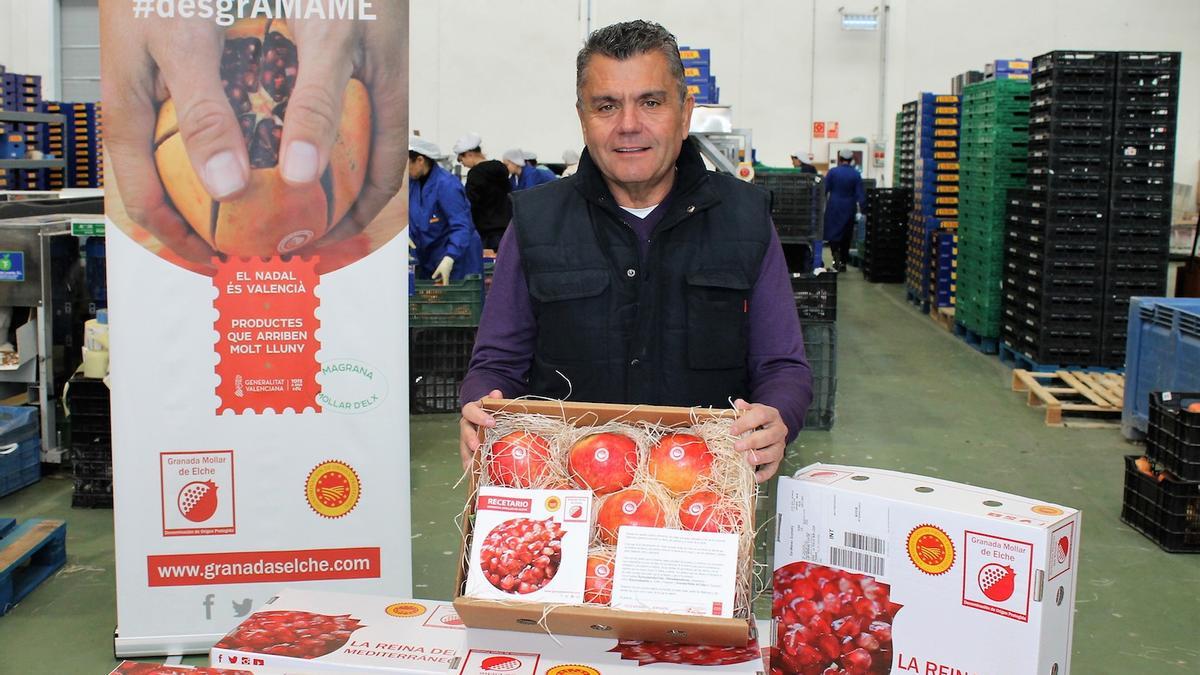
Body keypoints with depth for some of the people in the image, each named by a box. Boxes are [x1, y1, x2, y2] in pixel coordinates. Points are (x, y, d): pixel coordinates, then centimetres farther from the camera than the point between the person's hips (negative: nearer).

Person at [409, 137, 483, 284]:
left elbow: (462, 227, -26)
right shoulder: (412, 182, 3)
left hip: (456, 258, -7)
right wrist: (405, 235, -9)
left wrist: (449, 259, -37)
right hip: (427, 258, 8)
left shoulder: (446, 185, -21)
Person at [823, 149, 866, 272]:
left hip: (833, 207, -1)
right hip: (849, 208, 2)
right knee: (846, 236, 11)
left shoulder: (832, 172, -6)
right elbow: (860, 194, -6)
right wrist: (863, 209, -1)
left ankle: (836, 255, -20)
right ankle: (843, 262, 15)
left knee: (833, 233, 5)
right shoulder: (856, 174, -4)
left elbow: (824, 190, -4)